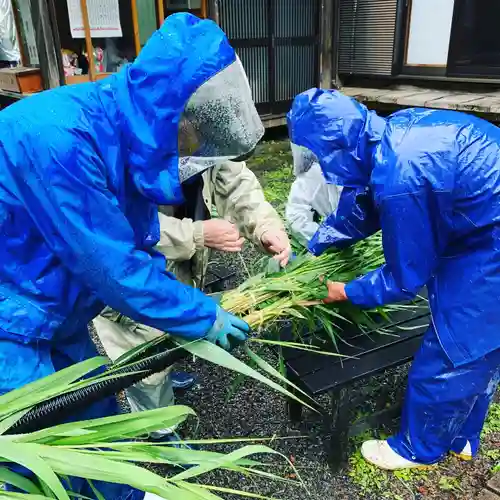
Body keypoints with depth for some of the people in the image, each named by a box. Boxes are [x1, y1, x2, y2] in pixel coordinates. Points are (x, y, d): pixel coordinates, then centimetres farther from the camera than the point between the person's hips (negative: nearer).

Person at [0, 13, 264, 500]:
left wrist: (189, 306, 0)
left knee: (97, 412, 20)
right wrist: (202, 317, -17)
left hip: (55, 318, 8)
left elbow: (134, 247, 4)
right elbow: (112, 267, -29)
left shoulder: (126, 137, -5)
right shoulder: (58, 137, -34)